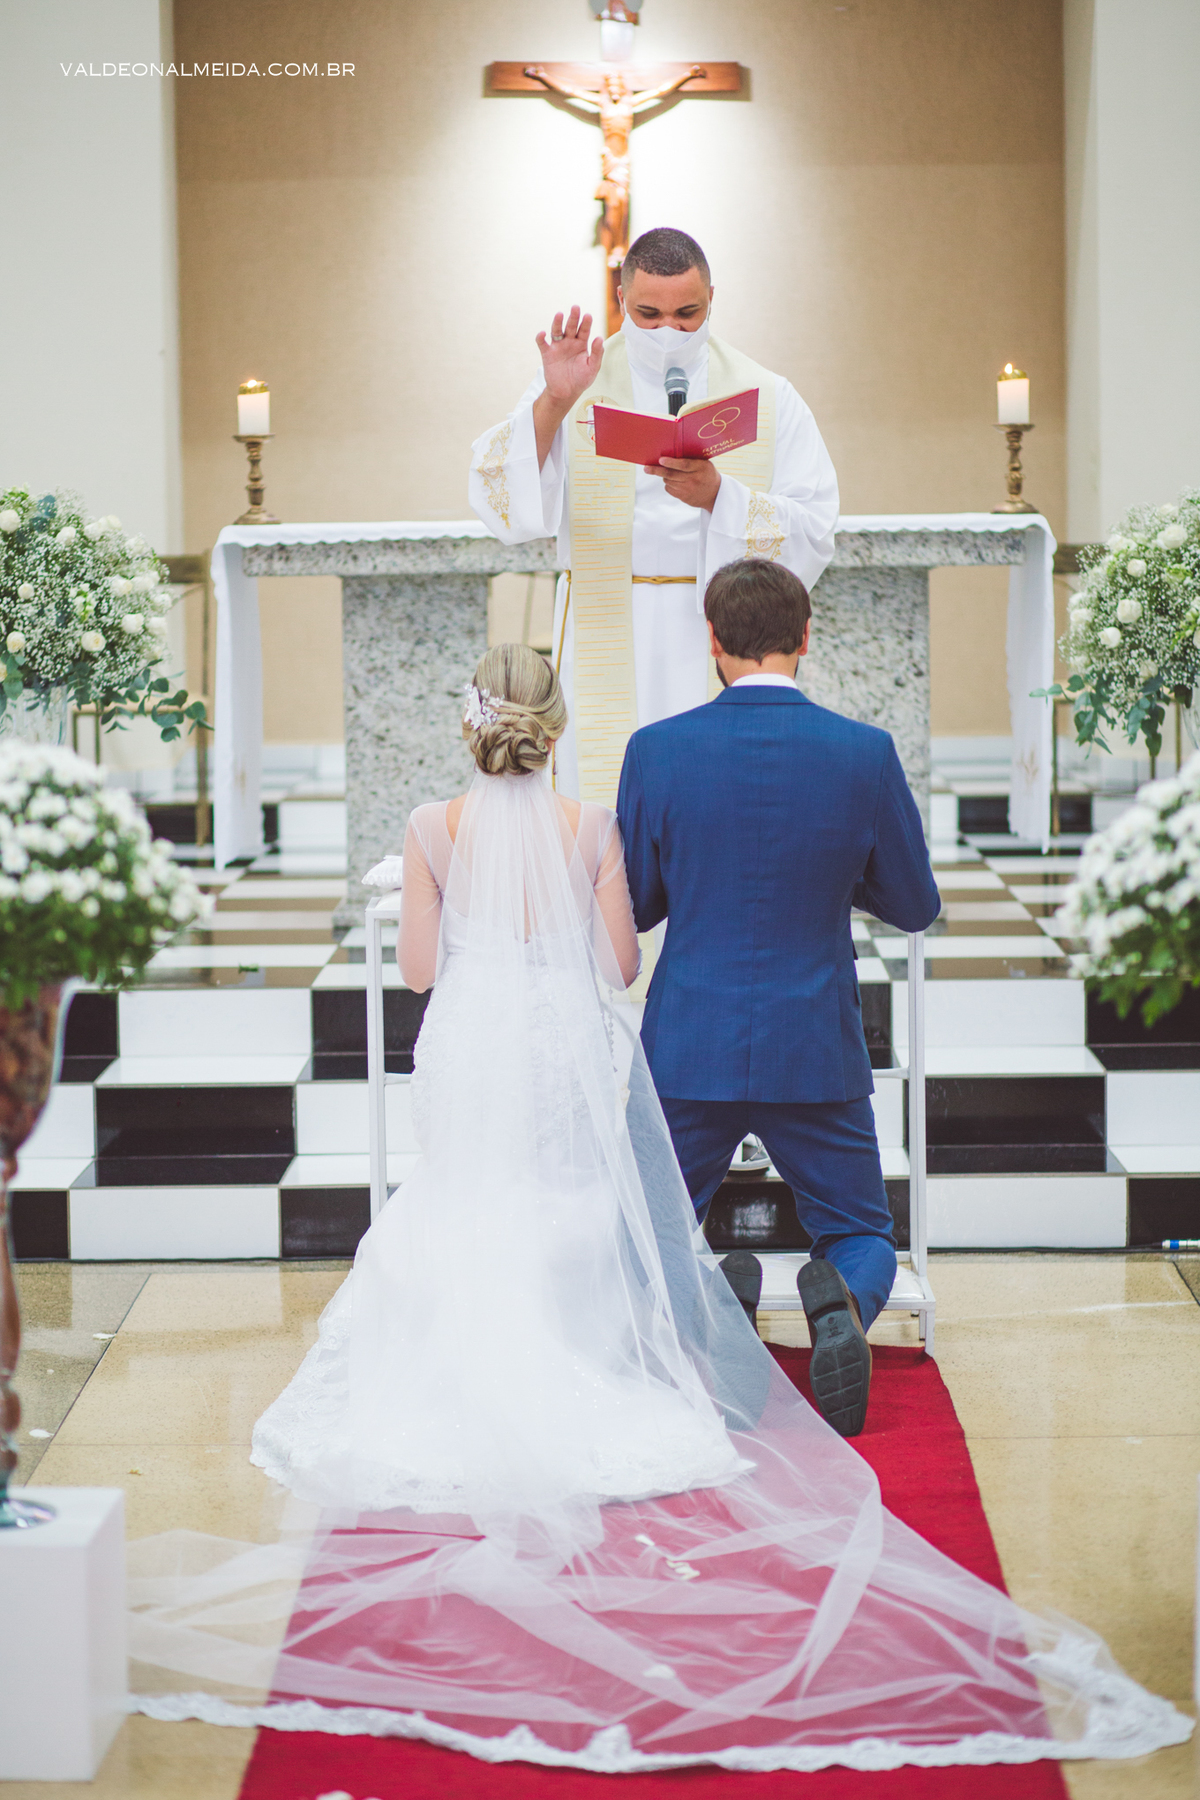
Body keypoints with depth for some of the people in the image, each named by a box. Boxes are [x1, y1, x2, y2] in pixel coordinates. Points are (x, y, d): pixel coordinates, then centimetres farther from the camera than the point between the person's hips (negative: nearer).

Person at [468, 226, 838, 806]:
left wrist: (718, 495, -16)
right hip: (609, 645, 0)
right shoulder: (577, 380, 6)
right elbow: (500, 501, -7)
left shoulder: (768, 398, 8)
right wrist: (552, 406, -22)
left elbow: (813, 534, -1)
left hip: (724, 649, 1)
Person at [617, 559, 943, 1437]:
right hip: (817, 1051, 0)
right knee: (862, 1235, 17)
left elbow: (628, 907, 1)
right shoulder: (865, 754, -8)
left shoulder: (656, 751, -8)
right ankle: (840, 1298, -20)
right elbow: (917, 904, 2)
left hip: (689, 1050, 0)